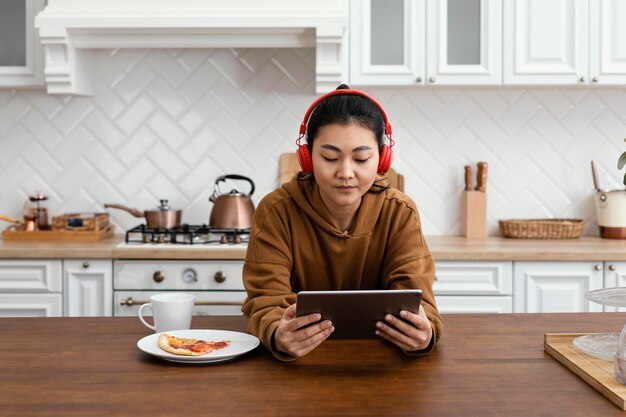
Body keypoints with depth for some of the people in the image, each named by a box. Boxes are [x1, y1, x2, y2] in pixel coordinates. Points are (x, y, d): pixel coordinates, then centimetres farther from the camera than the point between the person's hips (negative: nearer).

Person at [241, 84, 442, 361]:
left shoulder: (400, 213, -7)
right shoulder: (276, 211, -12)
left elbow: (412, 291, -16)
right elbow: (268, 298, -18)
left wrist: (423, 332, -40)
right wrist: (278, 335, -42)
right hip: (301, 359, 0)